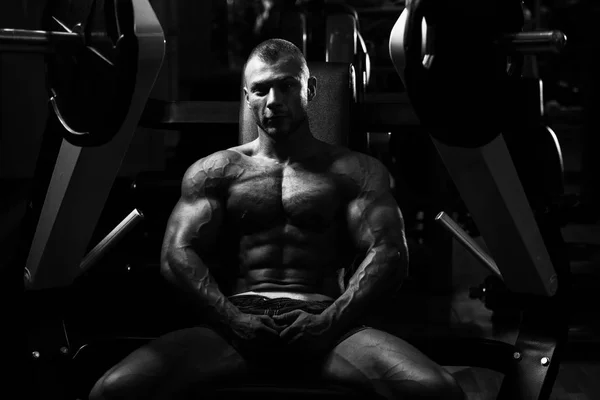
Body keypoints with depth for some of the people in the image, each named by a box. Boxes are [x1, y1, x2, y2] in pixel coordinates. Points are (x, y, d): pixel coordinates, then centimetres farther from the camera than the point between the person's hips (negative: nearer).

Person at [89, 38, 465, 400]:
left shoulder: (356, 171, 15)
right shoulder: (215, 171, 16)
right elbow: (177, 254, 5)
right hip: (236, 322, 1)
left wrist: (329, 322, -14)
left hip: (326, 323, 0)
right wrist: (233, 320, -12)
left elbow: (389, 253, 2)